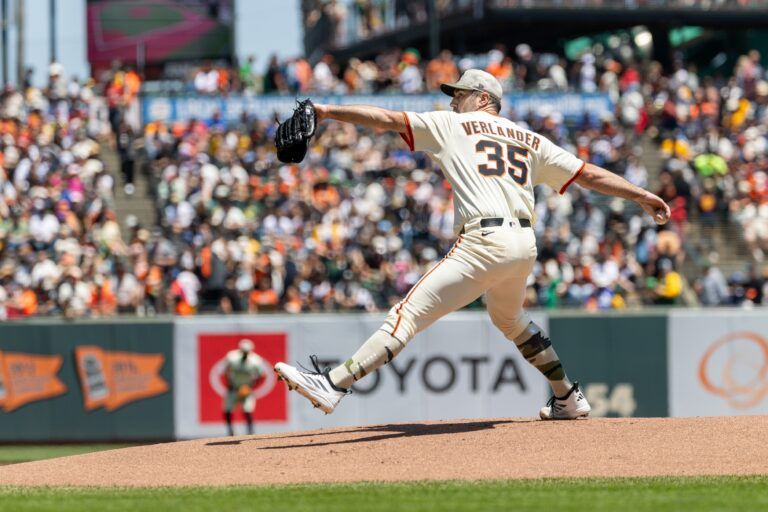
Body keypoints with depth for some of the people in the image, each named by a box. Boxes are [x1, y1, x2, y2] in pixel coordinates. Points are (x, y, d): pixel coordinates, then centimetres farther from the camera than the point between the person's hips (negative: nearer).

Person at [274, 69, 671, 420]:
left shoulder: (453, 125, 10)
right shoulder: (530, 140, 23)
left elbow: (387, 119, 6)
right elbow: (589, 174, 20)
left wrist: (330, 112, 8)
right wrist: (641, 196, 25)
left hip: (485, 243, -7)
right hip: (525, 245, 7)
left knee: (409, 314, -14)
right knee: (509, 319, 34)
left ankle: (334, 384, -24)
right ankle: (567, 398, 38)